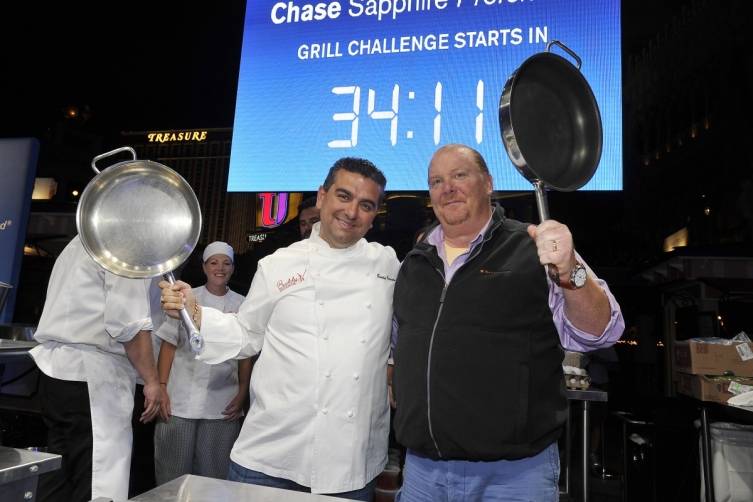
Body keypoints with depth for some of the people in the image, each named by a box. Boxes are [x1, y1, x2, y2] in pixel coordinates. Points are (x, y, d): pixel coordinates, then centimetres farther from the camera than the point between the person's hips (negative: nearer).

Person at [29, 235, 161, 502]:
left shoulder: (79, 243, 20)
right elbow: (130, 323, -19)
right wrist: (152, 381, -13)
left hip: (56, 369, 9)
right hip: (93, 375, -9)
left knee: (58, 476, 15)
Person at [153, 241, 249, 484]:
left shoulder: (241, 305, 5)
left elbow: (245, 355, 6)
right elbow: (169, 345, 4)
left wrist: (242, 394, -1)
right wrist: (161, 387, -4)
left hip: (223, 405, 1)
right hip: (181, 400, 0)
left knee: (214, 472, 7)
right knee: (173, 471, 7)